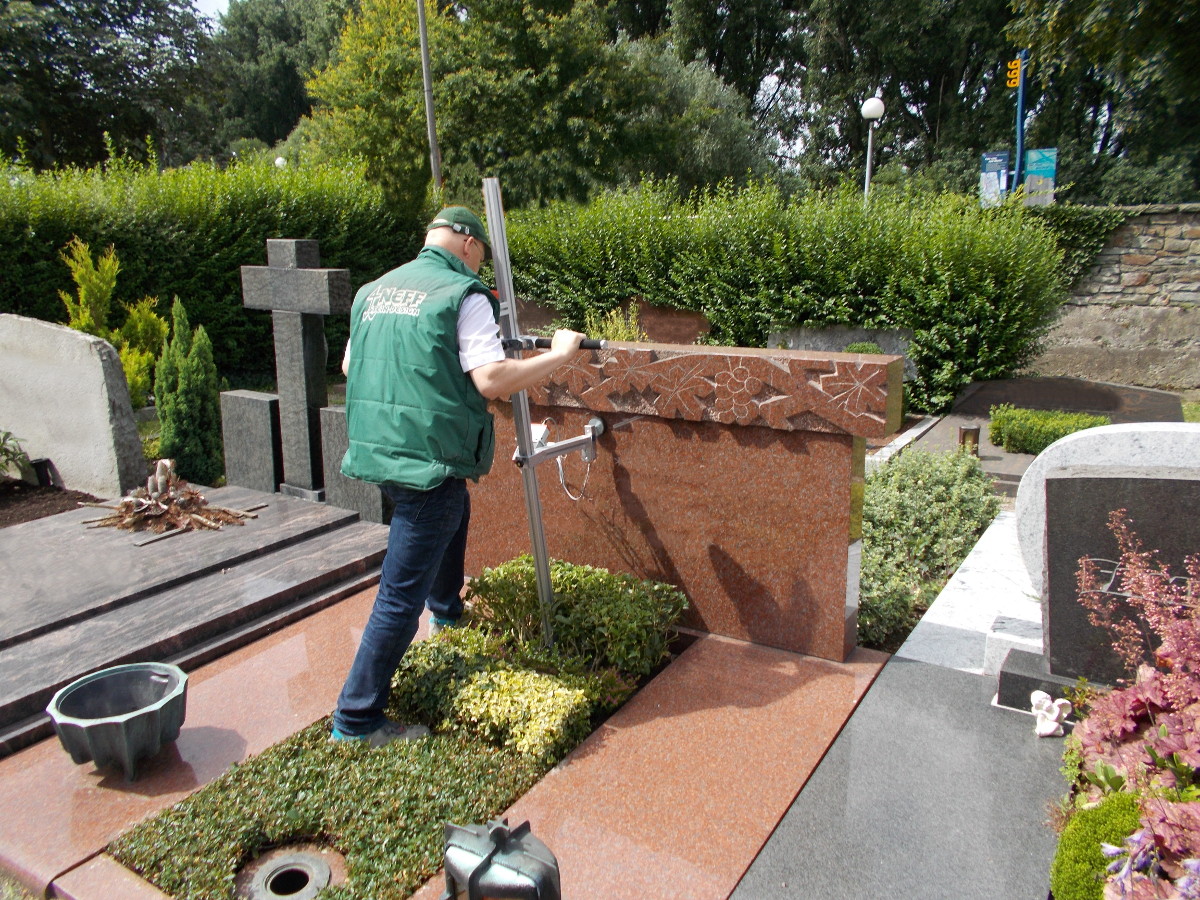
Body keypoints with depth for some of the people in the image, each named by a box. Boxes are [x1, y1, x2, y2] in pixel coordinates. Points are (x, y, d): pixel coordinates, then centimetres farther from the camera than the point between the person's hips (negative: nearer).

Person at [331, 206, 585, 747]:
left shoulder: (372, 291, 12)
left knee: (454, 510, 35)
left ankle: (447, 613, 53)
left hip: (374, 447, 9)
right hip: (428, 457, -9)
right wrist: (559, 355, -6)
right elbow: (492, 380, -19)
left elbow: (349, 365, 21)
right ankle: (357, 719, 8)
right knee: (402, 594, -1)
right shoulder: (464, 295, -9)